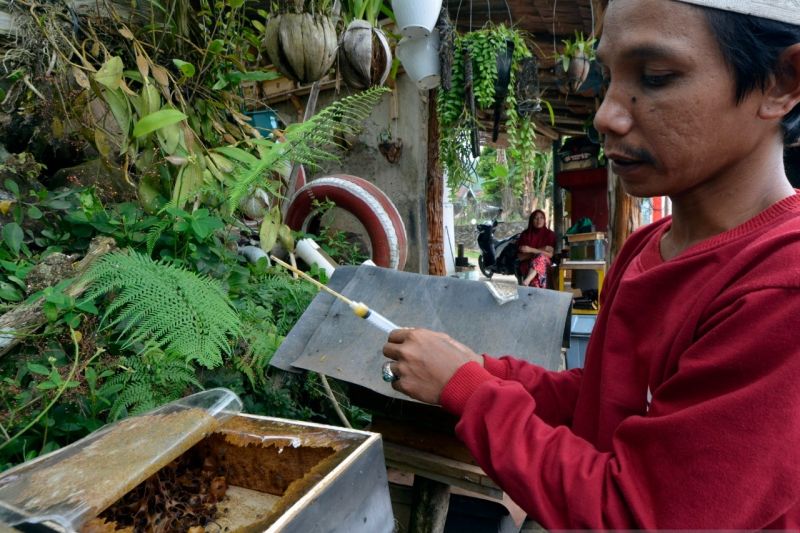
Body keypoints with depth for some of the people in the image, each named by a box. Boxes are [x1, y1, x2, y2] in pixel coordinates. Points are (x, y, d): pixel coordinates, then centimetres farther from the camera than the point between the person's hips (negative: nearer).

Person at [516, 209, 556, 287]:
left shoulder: (550, 234, 7)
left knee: (540, 257, -39)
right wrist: (541, 250, -8)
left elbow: (550, 254, -5)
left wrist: (531, 250, -16)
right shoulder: (525, 234, 7)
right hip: (527, 264, 1)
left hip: (545, 263, -1)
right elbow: (520, 256, 0)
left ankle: (525, 283, -54)